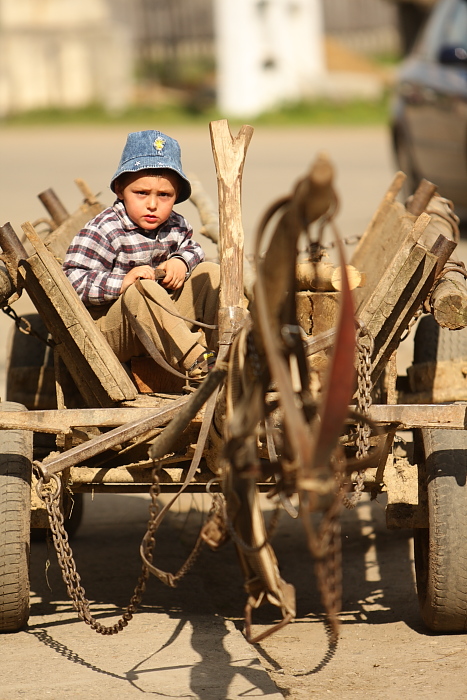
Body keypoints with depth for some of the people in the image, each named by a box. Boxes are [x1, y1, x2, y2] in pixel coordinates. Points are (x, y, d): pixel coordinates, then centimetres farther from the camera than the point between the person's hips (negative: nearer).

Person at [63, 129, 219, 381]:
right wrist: (122, 283, -33)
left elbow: (193, 249, 24)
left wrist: (181, 262, -1)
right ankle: (197, 364, -39)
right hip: (108, 331, -7)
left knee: (211, 273, 0)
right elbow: (74, 281, -22)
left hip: (166, 317, 7)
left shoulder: (176, 226, 4)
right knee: (143, 289, -38)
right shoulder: (102, 230, -17)